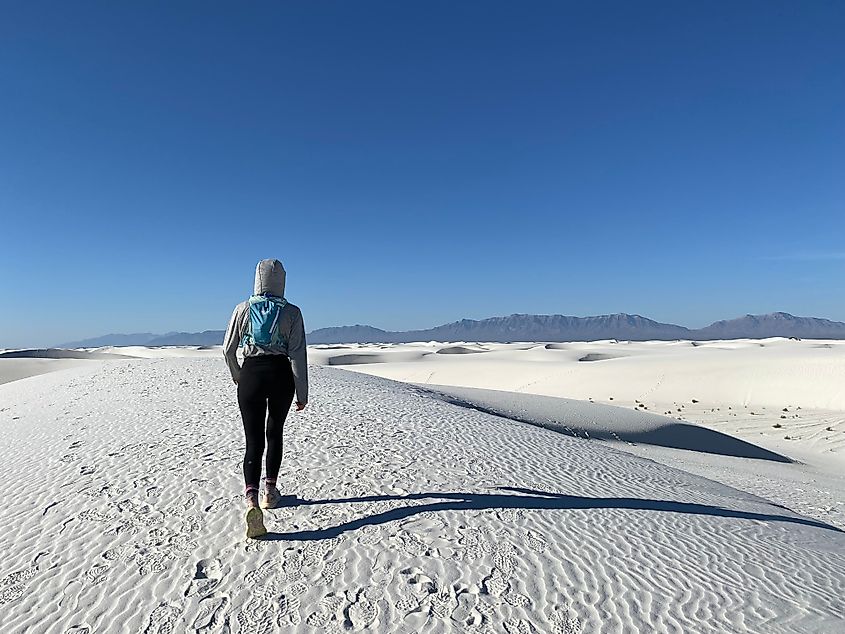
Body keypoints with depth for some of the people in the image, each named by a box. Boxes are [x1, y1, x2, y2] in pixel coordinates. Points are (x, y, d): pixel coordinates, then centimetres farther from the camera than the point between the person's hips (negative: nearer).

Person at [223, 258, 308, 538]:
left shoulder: (244, 308, 1)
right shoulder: (292, 312, -4)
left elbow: (228, 349, 3)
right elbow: (298, 354, -8)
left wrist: (236, 375, 22)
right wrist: (302, 393, -3)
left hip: (251, 373, 0)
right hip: (281, 375, 0)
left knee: (253, 441, 1)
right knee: (274, 433, 20)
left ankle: (251, 499, -18)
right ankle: (270, 491, 30)